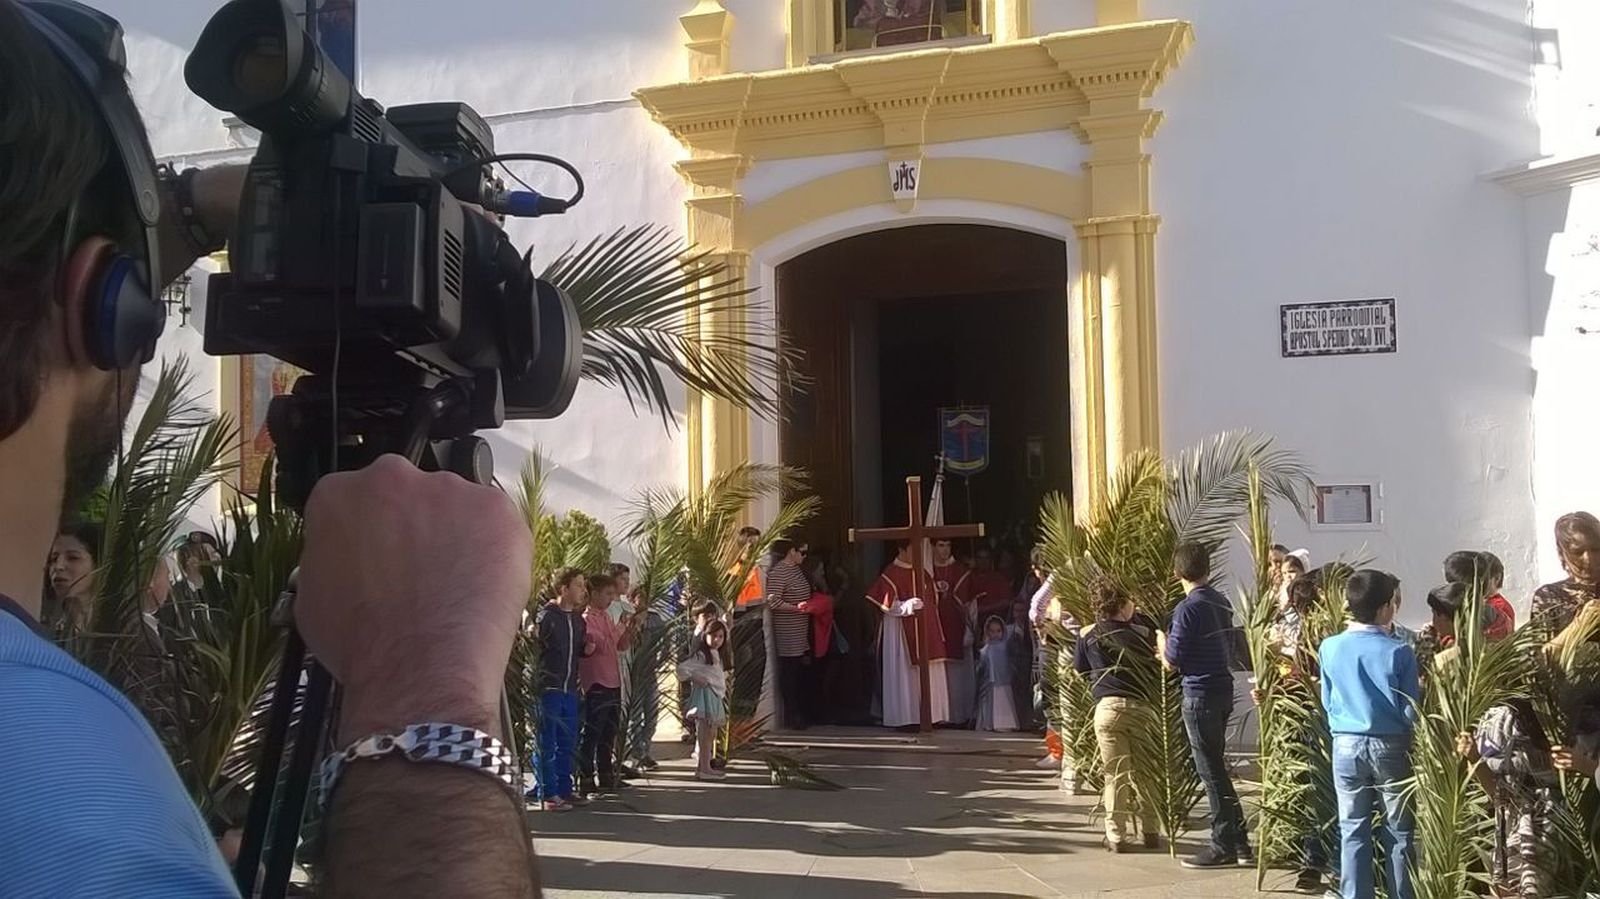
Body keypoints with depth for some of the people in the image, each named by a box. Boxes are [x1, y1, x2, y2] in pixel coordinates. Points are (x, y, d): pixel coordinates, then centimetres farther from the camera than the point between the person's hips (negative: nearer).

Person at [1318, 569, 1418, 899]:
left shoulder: (1329, 648, -5)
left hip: (1346, 745, 2)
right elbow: (1410, 713, -9)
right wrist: (1419, 689, 10)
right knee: (1399, 833, 10)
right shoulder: (1399, 651, -13)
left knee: (1353, 832, 10)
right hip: (1390, 746, -2)